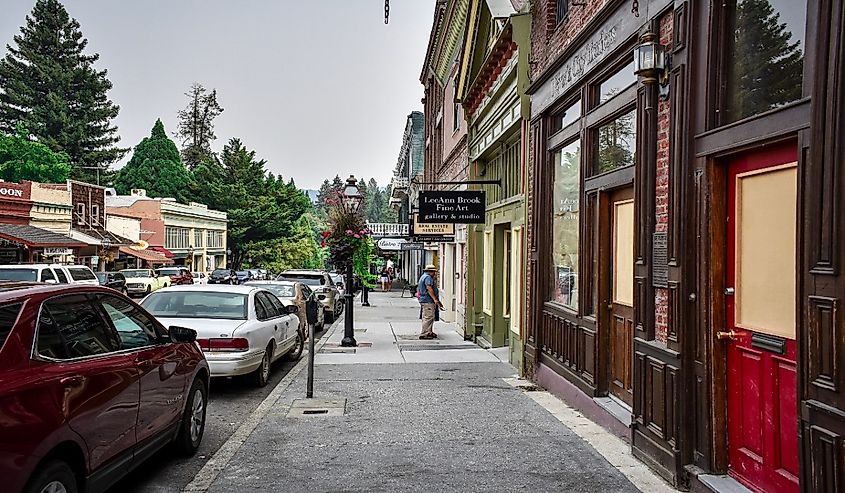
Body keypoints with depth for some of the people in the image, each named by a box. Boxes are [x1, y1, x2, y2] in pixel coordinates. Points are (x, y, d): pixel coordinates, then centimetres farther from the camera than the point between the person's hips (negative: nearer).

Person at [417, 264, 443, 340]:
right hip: (428, 301, -11)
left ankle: (429, 332, 23)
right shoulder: (428, 277, -13)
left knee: (431, 317, 16)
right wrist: (435, 299, -23)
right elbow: (429, 289, -22)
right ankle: (424, 334, -11)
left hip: (424, 300, 11)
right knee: (428, 317, -11)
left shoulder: (423, 276, 22)